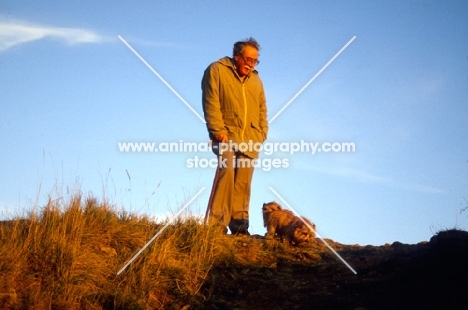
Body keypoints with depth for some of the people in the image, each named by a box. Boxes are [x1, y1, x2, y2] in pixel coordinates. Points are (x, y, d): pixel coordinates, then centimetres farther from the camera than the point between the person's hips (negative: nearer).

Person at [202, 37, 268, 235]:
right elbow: (211, 103, -6)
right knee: (226, 170, -22)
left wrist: (262, 133, 9)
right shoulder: (217, 71, 3)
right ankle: (216, 223, -21)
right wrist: (218, 130, -13)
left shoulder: (256, 80, 21)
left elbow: (262, 109, 23)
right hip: (227, 135, -5)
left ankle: (239, 224, 3)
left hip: (250, 140, 5)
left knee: (243, 182, 0)